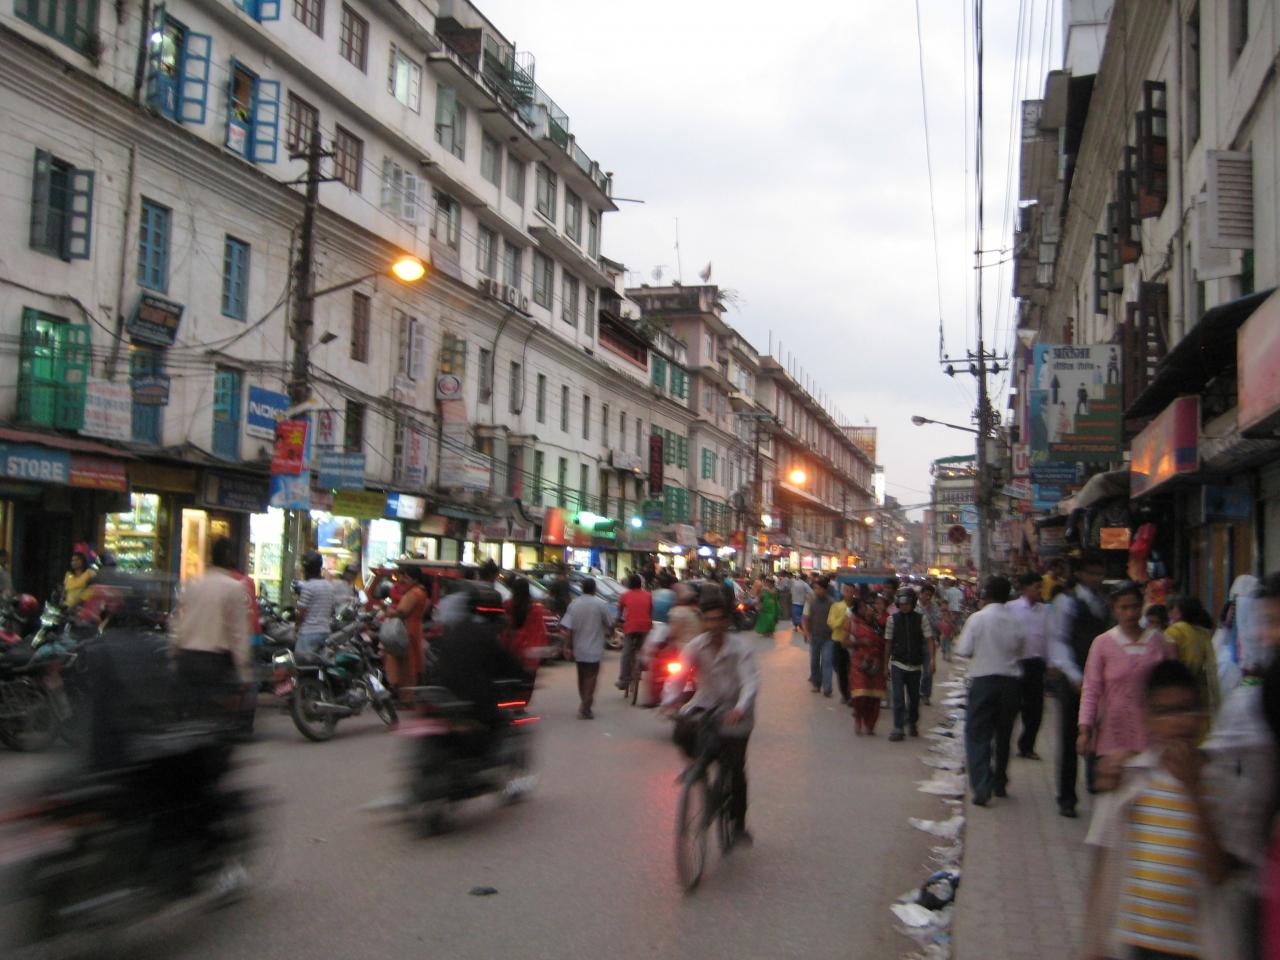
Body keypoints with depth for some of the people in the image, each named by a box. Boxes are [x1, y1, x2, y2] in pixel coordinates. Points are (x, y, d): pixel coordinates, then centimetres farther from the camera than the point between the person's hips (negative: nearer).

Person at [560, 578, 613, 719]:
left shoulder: (574, 604, -3)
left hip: (578, 648, 3)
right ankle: (585, 709, -6)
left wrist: (569, 646, -1)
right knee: (591, 678, 2)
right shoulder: (600, 604, -10)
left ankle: (584, 705, 28)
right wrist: (606, 632, 17)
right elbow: (610, 625, -4)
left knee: (582, 677, 18)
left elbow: (566, 628, -8)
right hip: (594, 649, -3)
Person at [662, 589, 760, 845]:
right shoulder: (695, 647, -8)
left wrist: (740, 708, -43)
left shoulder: (741, 647, -16)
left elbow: (750, 681, -26)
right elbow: (679, 676, -14)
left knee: (735, 769, -2)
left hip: (734, 713, -2)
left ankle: (739, 824, 18)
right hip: (705, 704, 2)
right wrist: (669, 701, -33)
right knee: (682, 731, -29)